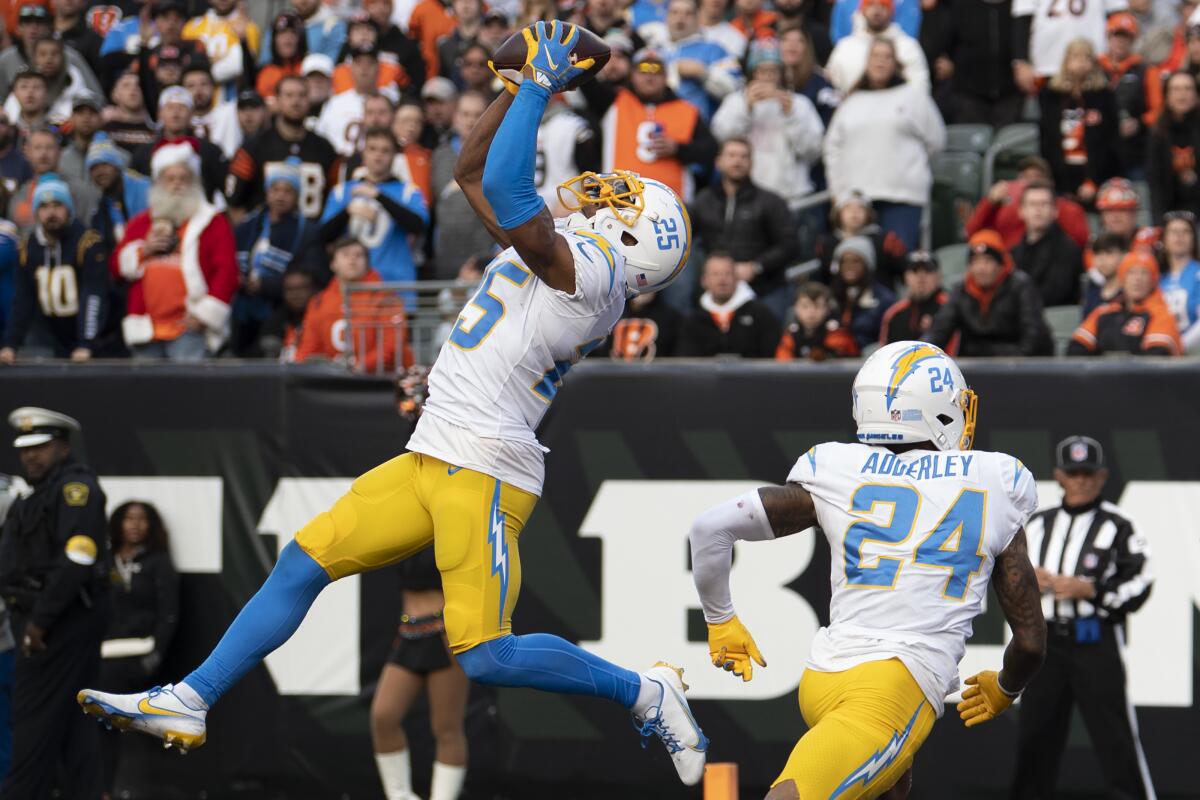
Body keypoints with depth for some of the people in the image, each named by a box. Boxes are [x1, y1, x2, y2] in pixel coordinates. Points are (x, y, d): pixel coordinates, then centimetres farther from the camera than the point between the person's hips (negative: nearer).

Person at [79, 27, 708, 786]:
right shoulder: (565, 260, 18)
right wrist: (529, 83, 18)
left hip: (483, 474, -10)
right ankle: (189, 702, 10)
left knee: (485, 656, -15)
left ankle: (646, 692, 2)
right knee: (305, 563, 6)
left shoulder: (590, 268, -10)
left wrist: (539, 87, -12)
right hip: (430, 464, 10)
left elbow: (506, 189, -23)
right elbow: (474, 170, 26)